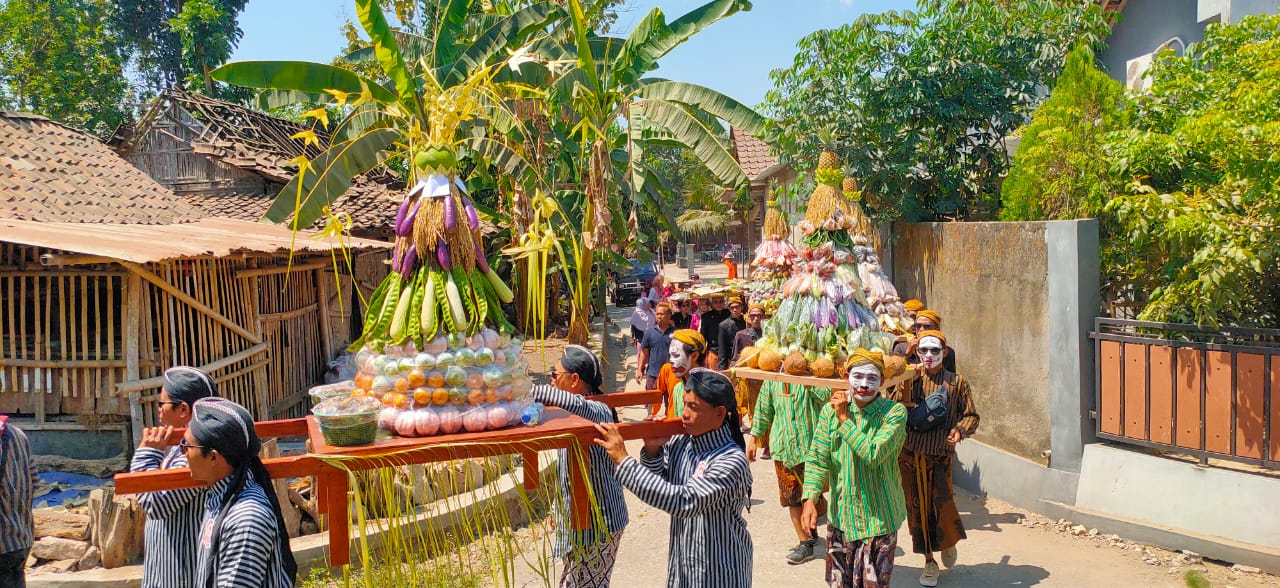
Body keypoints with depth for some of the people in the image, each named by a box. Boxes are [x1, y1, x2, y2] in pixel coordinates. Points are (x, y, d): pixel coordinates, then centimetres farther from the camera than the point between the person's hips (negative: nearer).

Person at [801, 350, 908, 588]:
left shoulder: (894, 412, -12)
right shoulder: (830, 411, 0)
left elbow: (874, 455, -24)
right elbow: (817, 459, -2)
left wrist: (844, 419, -21)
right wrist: (810, 499, -13)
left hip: (878, 518, -3)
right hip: (840, 515, 4)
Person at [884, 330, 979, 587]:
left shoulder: (957, 382, 3)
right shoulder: (908, 380, 5)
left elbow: (971, 415, 7)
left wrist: (960, 429, -12)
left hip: (940, 456, -1)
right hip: (910, 455, 2)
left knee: (942, 504, -10)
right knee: (917, 508, 6)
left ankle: (949, 542, 25)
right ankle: (929, 562, 22)